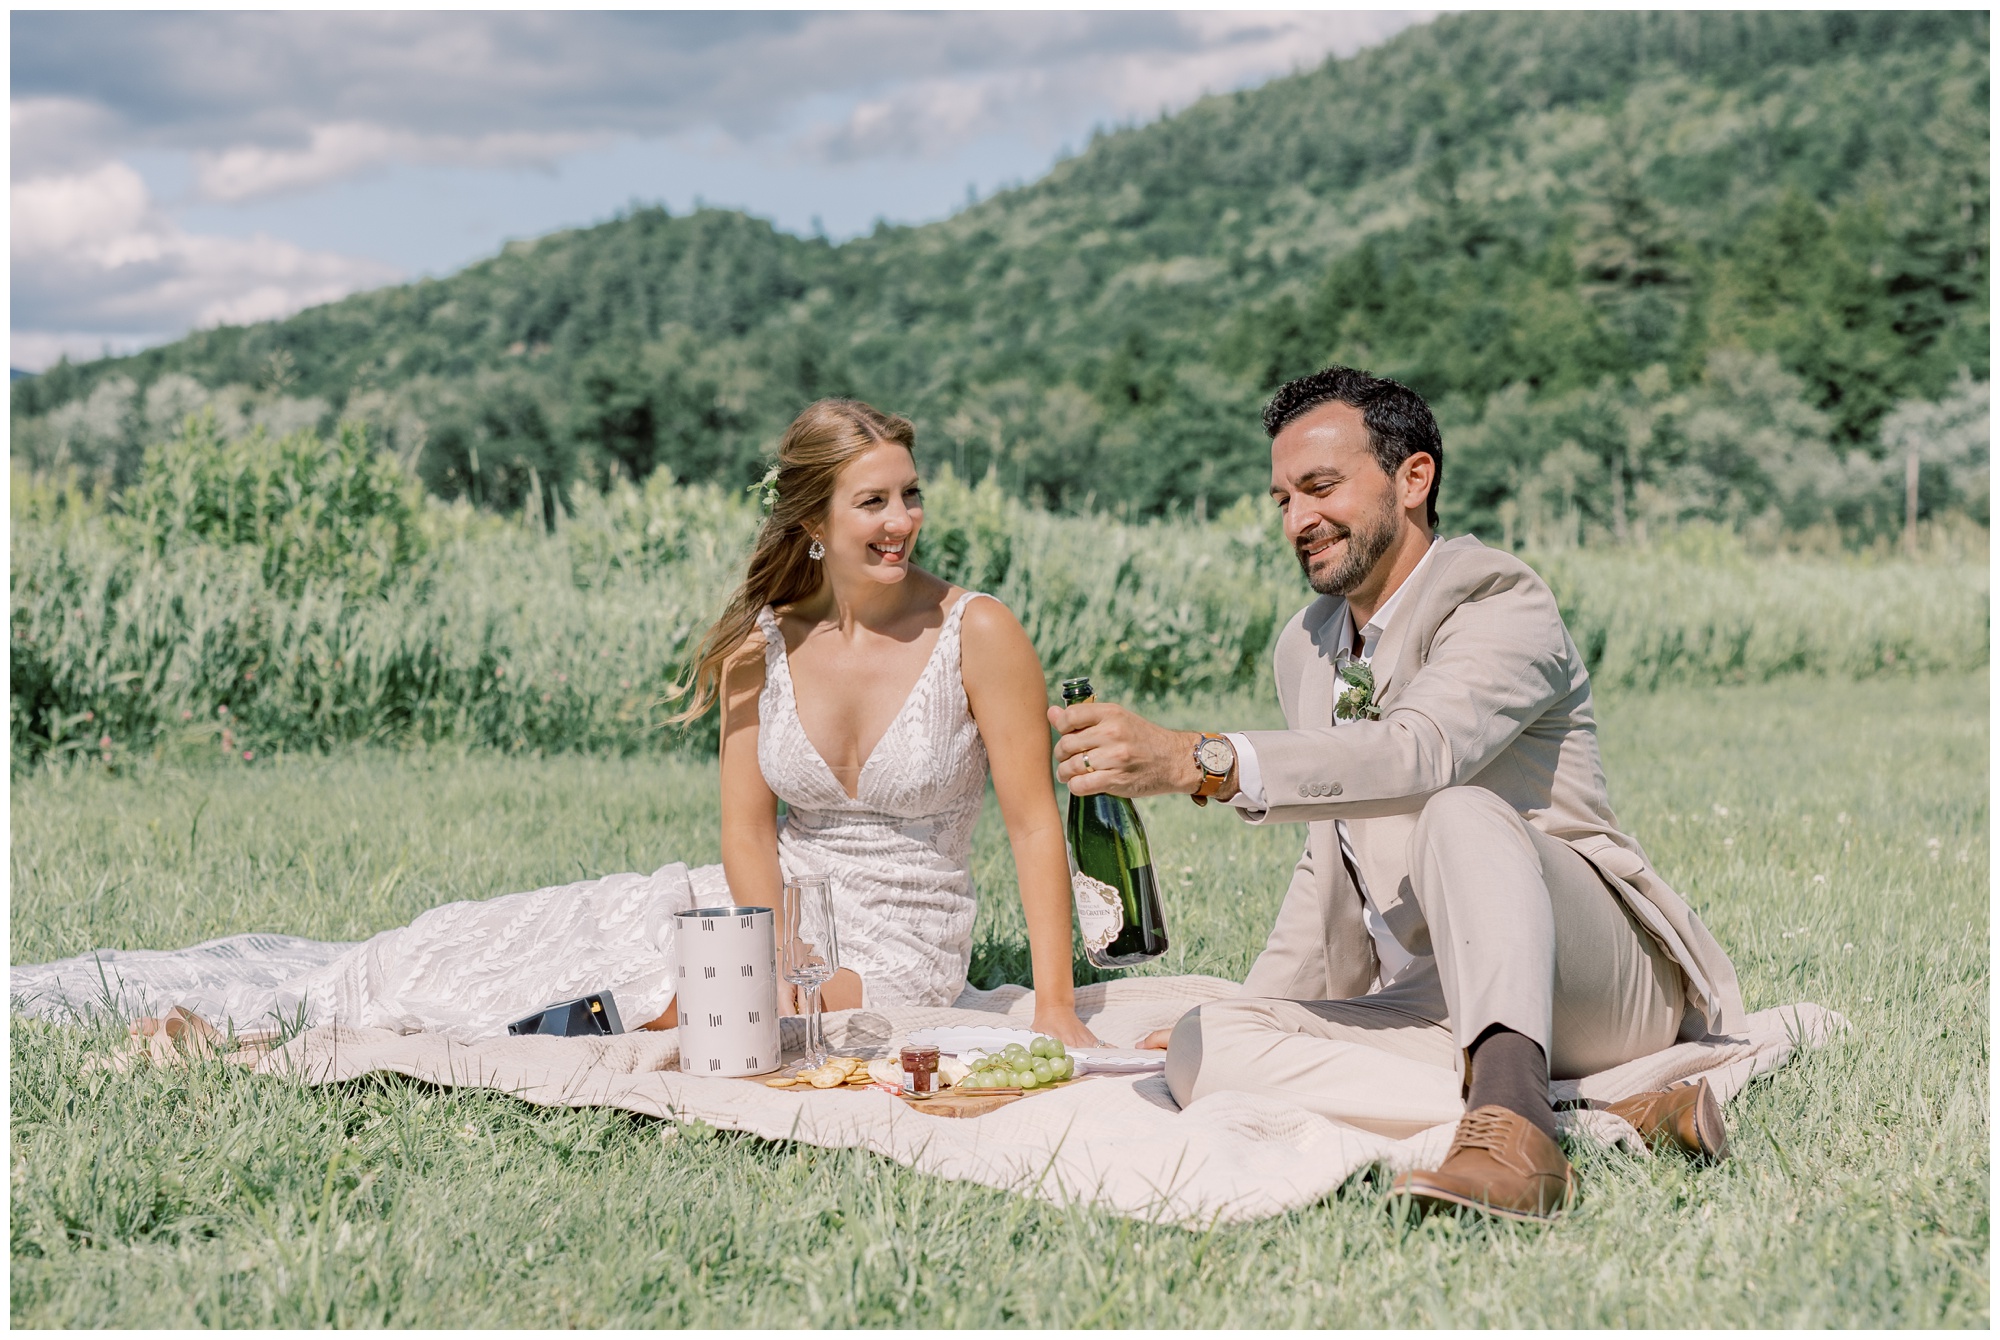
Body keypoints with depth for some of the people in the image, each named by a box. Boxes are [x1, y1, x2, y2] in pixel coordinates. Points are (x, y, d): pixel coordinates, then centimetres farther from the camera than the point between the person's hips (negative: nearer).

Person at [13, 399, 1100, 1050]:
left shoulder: (975, 635, -12)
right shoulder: (761, 644, -1)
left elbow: (1036, 823, -13)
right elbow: (747, 830, -4)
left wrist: (1055, 1007, -21)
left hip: (896, 945, -4)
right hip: (774, 902, 4)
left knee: (656, 1003, -29)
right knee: (466, 949, -5)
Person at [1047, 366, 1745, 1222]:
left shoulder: (1502, 605, -10)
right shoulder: (1305, 647, 17)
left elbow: (1419, 753, -31)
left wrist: (1196, 761, -42)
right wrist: (1260, 1003, 15)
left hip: (1591, 986, -7)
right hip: (1429, 1008, 7)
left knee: (1461, 811, -35)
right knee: (1203, 1049, -19)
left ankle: (1513, 1118, -52)